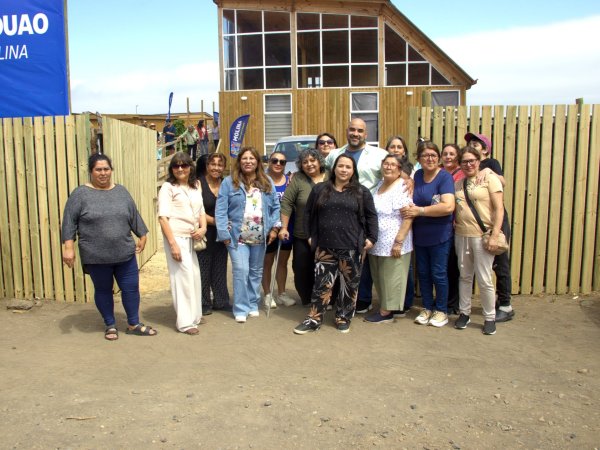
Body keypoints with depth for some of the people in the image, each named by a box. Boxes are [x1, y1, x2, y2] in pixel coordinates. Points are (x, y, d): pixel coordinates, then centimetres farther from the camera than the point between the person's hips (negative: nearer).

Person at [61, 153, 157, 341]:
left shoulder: (121, 191, 7)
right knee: (103, 290, 10)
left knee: (131, 288, 6)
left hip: (125, 253, 3)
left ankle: (134, 324, 21)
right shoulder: (80, 194, -4)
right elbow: (69, 222, -5)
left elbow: (134, 216, 13)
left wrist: (142, 236, 14)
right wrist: (68, 247, -10)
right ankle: (110, 325, 27)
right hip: (96, 256, -3)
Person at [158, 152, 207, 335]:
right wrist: (172, 244, -19)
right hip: (176, 237, -6)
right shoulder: (168, 187, -6)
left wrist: (203, 228, -3)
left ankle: (194, 315, 25)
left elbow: (201, 211, 17)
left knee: (194, 275, 10)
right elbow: (163, 217, -12)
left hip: (191, 238, 6)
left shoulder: (196, 186, 12)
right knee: (183, 276, -6)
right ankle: (185, 322, 1)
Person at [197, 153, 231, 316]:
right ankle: (204, 304, 15)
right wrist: (215, 221, -20)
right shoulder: (199, 184, -8)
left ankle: (221, 301, 24)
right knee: (203, 269, 2)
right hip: (204, 233, -5)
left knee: (220, 267, 12)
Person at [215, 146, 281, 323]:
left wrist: (274, 227, -1)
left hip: (260, 237, 4)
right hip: (237, 236, -4)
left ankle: (253, 305, 26)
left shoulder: (267, 183, 9)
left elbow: (275, 206, 10)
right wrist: (224, 234, -11)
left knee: (256, 271, 13)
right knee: (241, 271, -10)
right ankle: (241, 309, 2)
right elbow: (221, 210, -6)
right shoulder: (229, 182, -3)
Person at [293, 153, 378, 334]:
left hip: (352, 247, 0)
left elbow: (371, 216, 7)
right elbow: (309, 214, 12)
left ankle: (343, 318, 23)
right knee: (322, 283, 3)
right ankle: (314, 319, 12)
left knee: (350, 284, 8)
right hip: (325, 246, 1)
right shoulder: (319, 189, 6)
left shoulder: (362, 192, 4)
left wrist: (371, 238, 0)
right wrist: (311, 236, 8)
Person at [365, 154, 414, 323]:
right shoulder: (379, 185, 12)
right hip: (377, 243, 8)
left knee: (390, 278, 3)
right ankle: (384, 307, 26)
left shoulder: (403, 187, -12)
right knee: (379, 278, 14)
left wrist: (398, 242, -22)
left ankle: (386, 312, 13)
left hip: (392, 244, -8)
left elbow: (408, 217, -18)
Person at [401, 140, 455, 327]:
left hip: (439, 235, -5)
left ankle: (441, 310, 22)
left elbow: (448, 206, -26)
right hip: (419, 235, 6)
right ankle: (427, 308, 28)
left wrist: (419, 210, -23)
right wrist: (410, 211, -2)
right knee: (423, 272, 13)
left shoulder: (445, 177, -13)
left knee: (438, 273, 5)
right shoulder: (417, 175, 5)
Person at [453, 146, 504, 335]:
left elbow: (499, 208, -9)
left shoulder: (489, 178, -4)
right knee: (465, 276, 13)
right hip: (461, 235, 5)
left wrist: (494, 236, -15)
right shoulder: (458, 183, 11)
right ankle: (464, 313, 26)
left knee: (484, 279, 0)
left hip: (482, 236, -5)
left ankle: (490, 317, 16)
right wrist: (453, 222, 0)